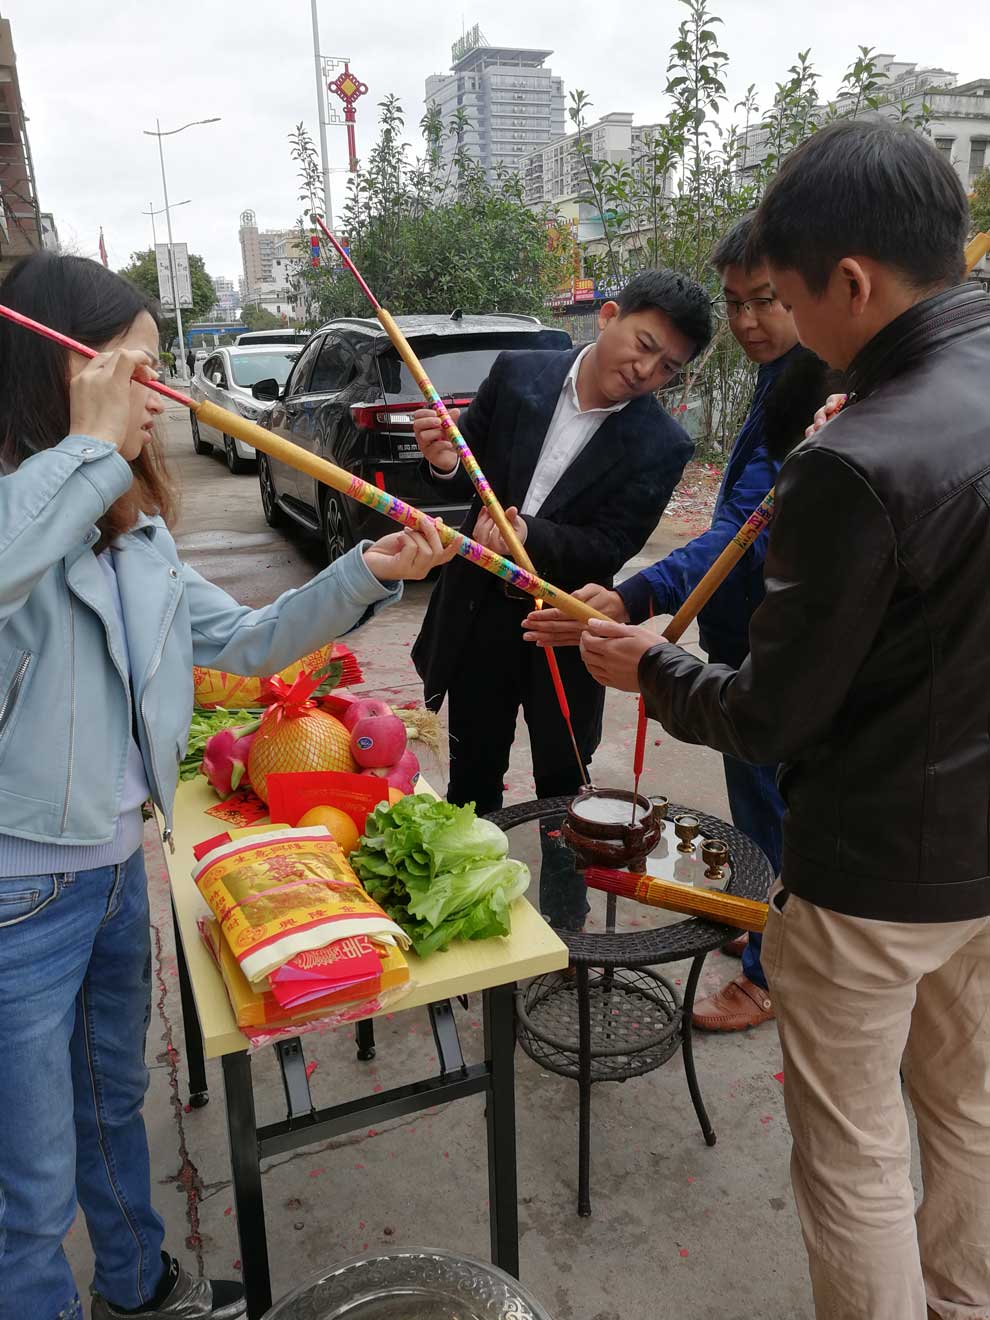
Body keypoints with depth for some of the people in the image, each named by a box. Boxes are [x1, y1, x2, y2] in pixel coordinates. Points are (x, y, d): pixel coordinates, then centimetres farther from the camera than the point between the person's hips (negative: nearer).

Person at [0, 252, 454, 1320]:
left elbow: (240, 641, 9)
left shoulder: (133, 532, 7)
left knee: (115, 1102, 29)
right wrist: (91, 448, -35)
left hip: (117, 868, 9)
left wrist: (366, 574, 0)